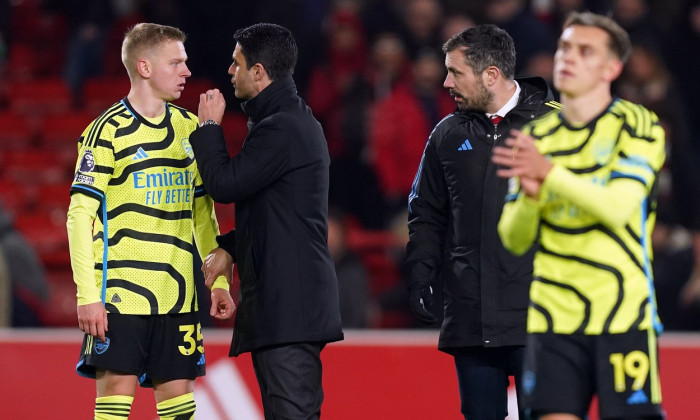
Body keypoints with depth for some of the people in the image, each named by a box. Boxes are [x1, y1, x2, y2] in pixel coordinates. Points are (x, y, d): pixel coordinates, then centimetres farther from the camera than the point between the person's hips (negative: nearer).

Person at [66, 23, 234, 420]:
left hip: (179, 294, 5)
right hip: (121, 293, -5)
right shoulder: (108, 131, -6)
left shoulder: (189, 127, 12)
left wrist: (219, 282, 12)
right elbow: (81, 216, -9)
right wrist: (88, 294, -15)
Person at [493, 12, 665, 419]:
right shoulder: (537, 137, 11)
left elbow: (618, 207, -18)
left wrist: (550, 173, -29)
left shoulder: (638, 126, -2)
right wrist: (530, 195, -14)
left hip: (623, 314, -3)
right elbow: (514, 239, 8)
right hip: (554, 319, 3)